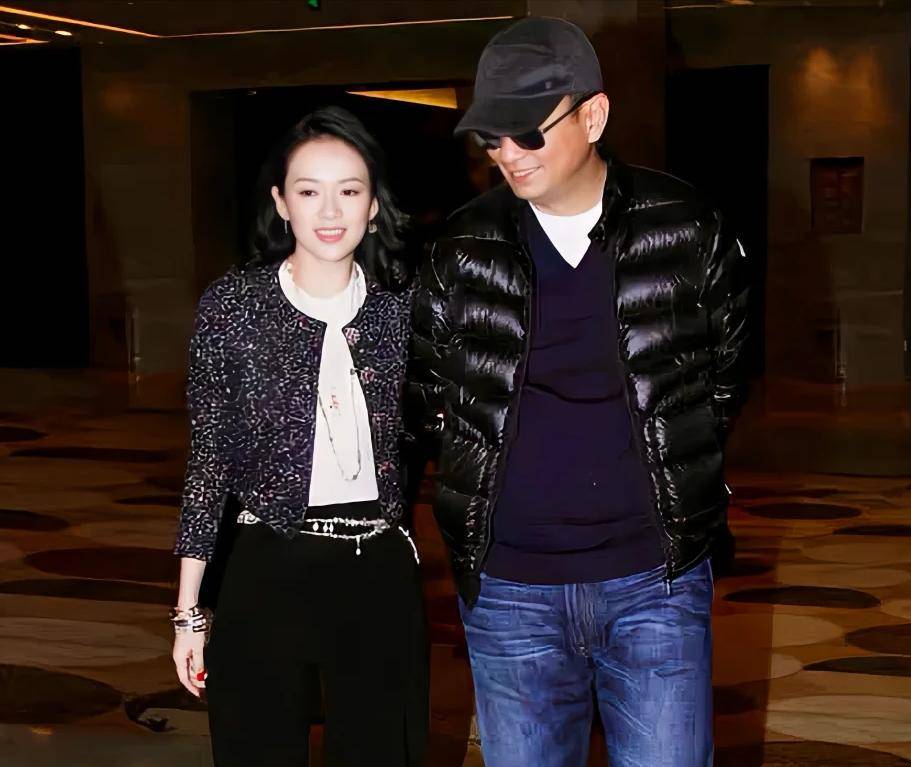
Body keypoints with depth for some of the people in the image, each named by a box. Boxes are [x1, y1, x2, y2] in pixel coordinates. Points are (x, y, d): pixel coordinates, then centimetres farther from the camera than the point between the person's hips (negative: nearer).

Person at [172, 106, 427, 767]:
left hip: (382, 576, 2)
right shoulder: (233, 305, -4)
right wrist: (190, 610, -2)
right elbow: (209, 454, -1)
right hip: (271, 576, -2)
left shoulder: (403, 307, 1)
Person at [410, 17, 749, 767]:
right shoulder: (462, 249, -1)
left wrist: (677, 473, 8)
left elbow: (725, 374, 11)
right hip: (507, 588, 2)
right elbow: (429, 388, 15)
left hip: (656, 580, -1)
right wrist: (493, 473, 11)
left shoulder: (688, 232, -3)